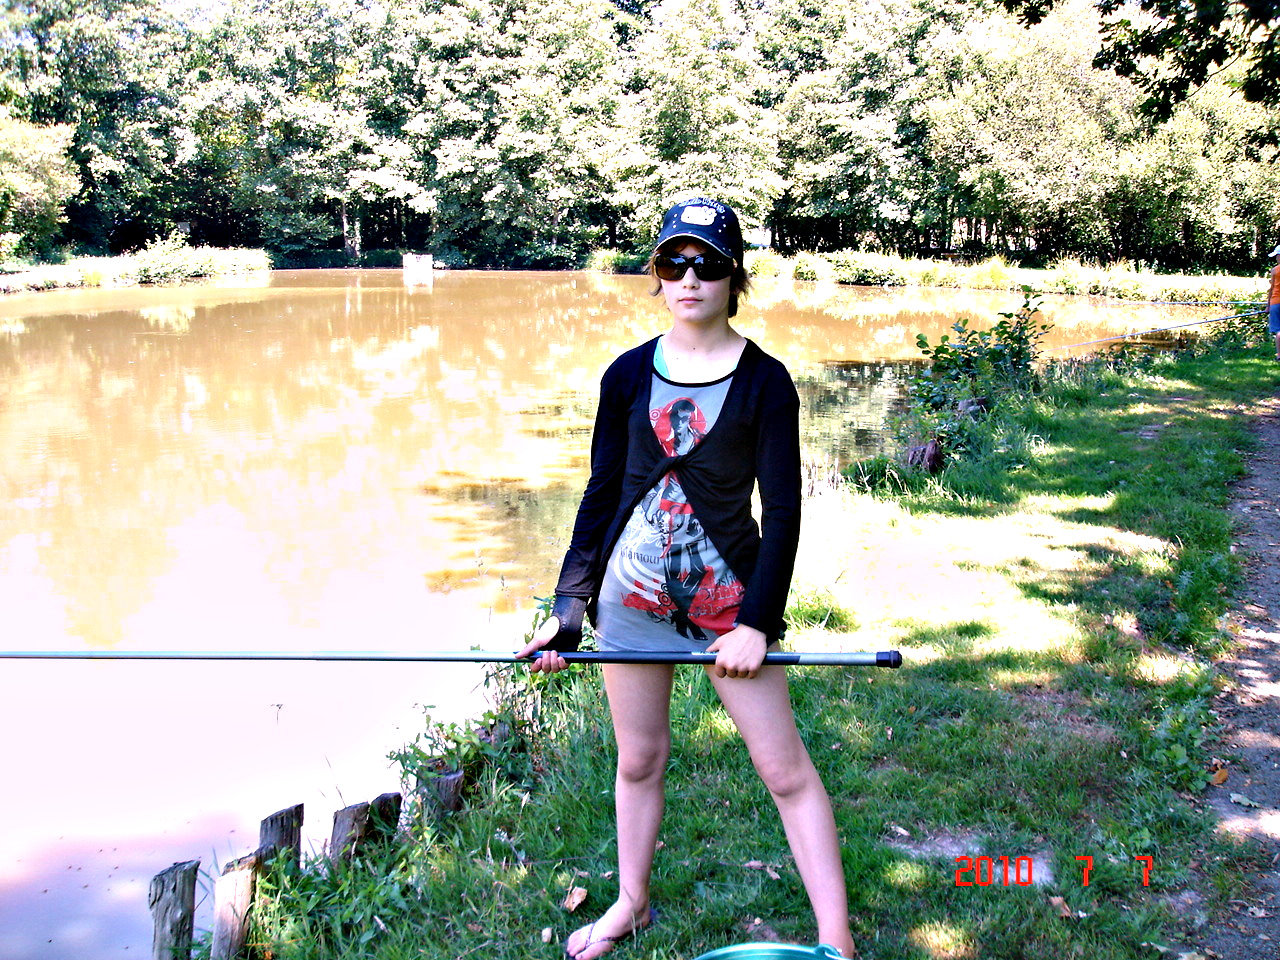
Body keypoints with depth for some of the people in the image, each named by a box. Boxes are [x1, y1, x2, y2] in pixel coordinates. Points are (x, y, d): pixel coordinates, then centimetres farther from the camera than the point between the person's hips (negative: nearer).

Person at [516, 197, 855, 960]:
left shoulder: (764, 382, -7)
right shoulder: (629, 376, 2)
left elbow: (783, 511, -8)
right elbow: (602, 492, 7)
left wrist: (756, 623, -14)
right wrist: (569, 607, 3)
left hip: (726, 597, -3)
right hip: (632, 590, 3)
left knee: (786, 769, 0)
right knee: (639, 760, 16)